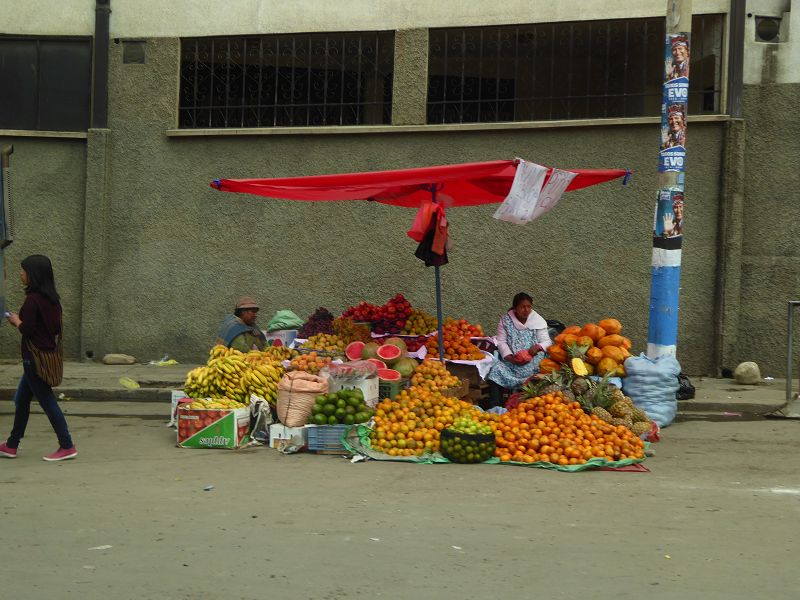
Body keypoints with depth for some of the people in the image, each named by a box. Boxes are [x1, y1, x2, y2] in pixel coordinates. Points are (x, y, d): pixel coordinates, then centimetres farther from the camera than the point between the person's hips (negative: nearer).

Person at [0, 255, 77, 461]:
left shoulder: (32, 299, -18)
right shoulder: (51, 298, 7)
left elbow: (27, 330, -21)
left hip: (36, 358, -9)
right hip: (49, 355, 9)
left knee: (47, 402, -2)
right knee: (21, 399, 17)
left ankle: (67, 446, 2)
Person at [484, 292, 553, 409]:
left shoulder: (538, 321, 6)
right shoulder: (506, 320, 6)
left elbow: (546, 341, 4)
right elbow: (501, 341, 1)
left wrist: (538, 346, -20)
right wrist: (509, 357, -16)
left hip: (532, 359, -1)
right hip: (510, 359, 1)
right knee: (497, 370, -25)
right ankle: (494, 407, -23)